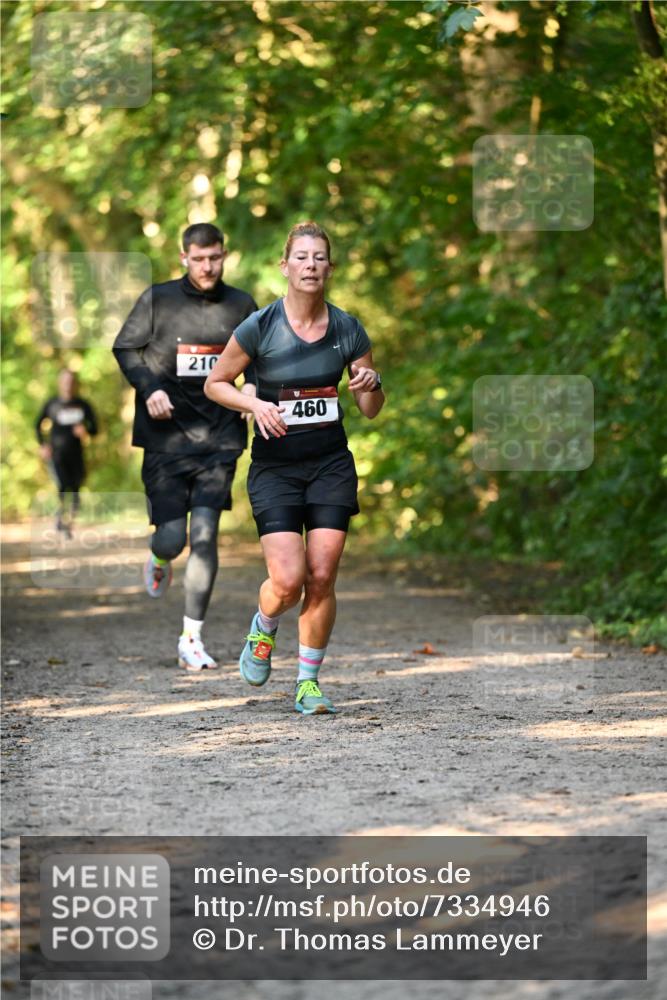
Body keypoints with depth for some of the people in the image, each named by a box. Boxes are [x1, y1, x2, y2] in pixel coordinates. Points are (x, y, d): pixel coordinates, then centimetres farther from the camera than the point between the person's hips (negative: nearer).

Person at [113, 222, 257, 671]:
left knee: (205, 533, -9)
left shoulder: (242, 305, 7)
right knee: (173, 536, -5)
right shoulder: (158, 299, 1)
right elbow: (125, 347, 6)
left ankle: (192, 639, -1)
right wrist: (149, 388, -10)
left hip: (219, 436, 1)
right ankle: (159, 560, 36)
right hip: (167, 436, -1)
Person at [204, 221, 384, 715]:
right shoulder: (259, 327, -9)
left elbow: (371, 410, 8)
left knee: (322, 578, -5)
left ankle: (308, 683, 10)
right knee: (288, 580, -13)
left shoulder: (348, 329, 0)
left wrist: (371, 386, -14)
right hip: (274, 467, -2)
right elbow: (216, 383, 2)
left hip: (331, 464, 2)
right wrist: (256, 404, -15)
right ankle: (263, 630, 22)